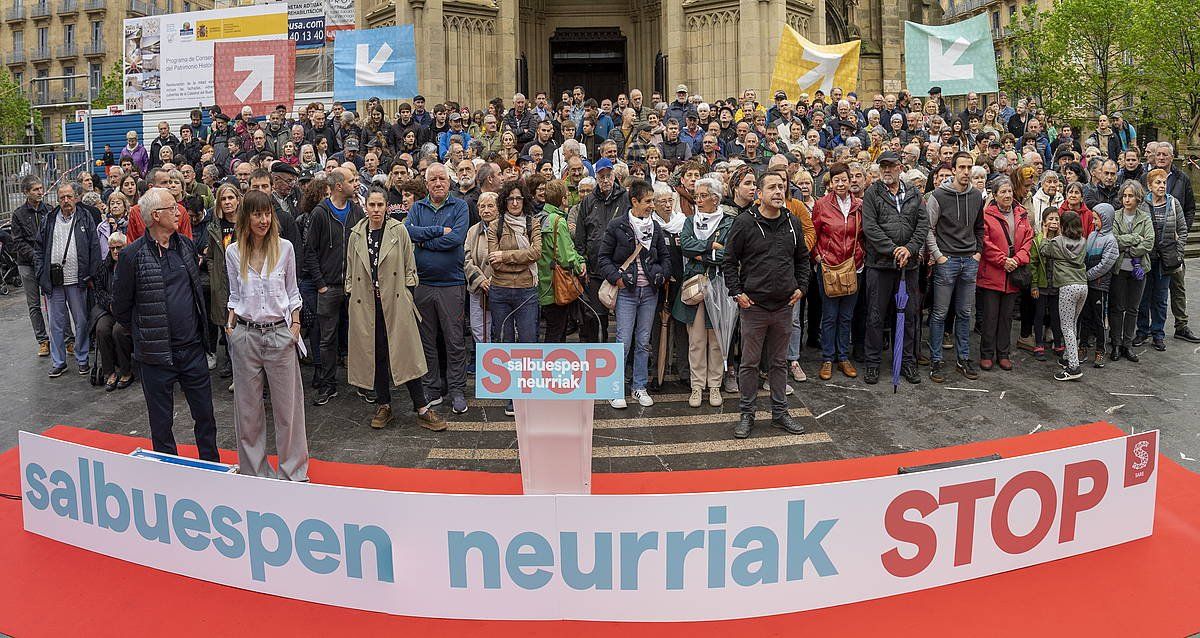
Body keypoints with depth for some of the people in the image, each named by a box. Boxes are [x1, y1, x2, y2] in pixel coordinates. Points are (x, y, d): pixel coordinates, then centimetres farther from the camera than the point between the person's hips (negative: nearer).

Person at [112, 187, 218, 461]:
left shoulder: (186, 246, 5)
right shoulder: (133, 255, -11)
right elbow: (121, 308, -3)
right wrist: (145, 333, 5)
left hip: (192, 349, 4)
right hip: (157, 354, -4)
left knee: (205, 414, 13)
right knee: (161, 421, 10)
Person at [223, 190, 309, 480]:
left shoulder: (285, 247, -1)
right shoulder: (233, 252, 2)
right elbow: (235, 294, 13)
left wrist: (295, 324, -1)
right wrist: (230, 323, -1)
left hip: (280, 334, -1)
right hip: (245, 335, 1)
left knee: (287, 405, 4)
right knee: (248, 405, 10)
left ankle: (292, 470, 17)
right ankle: (254, 470, 24)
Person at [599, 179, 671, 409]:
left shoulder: (655, 227, 9)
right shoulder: (617, 226, -4)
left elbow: (665, 256, 18)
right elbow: (604, 257, -1)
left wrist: (662, 275, 2)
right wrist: (616, 277, -12)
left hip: (649, 291, 4)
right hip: (626, 291, -4)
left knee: (643, 342, 9)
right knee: (624, 342, -5)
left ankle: (639, 387, 19)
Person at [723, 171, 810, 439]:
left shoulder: (793, 223, 7)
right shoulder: (745, 223, -7)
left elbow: (802, 258, 19)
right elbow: (730, 261, -3)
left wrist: (801, 287, 9)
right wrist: (737, 292, -8)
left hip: (784, 305, 4)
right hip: (754, 305, -4)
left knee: (779, 362, 13)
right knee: (750, 362, 4)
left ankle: (780, 412, 24)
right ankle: (747, 414, 16)